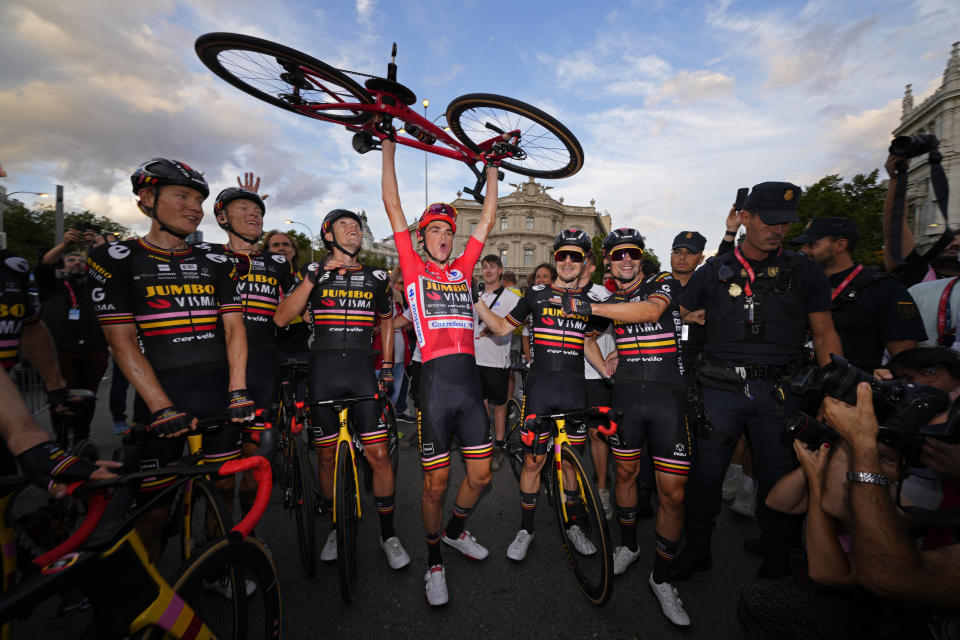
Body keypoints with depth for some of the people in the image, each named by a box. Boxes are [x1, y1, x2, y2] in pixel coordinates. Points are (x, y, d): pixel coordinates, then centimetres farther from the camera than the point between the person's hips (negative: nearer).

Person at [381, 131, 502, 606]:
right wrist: (389, 147, 9)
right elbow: (392, 207, 4)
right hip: (435, 382, -4)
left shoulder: (462, 269, 15)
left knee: (481, 474, 12)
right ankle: (434, 558, 31)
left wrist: (492, 167, 24)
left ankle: (455, 531, 41)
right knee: (436, 483, 5)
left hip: (470, 380, 4)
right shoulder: (413, 269, 5)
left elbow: (487, 219, 19)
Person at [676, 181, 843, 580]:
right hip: (721, 388, 0)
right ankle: (697, 548, 26)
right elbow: (677, 320, 10)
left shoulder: (804, 272, 7)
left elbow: (824, 334, 7)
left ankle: (778, 557, 32)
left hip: (779, 391, 1)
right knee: (706, 471, 6)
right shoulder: (713, 271, 5)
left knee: (779, 476, 10)